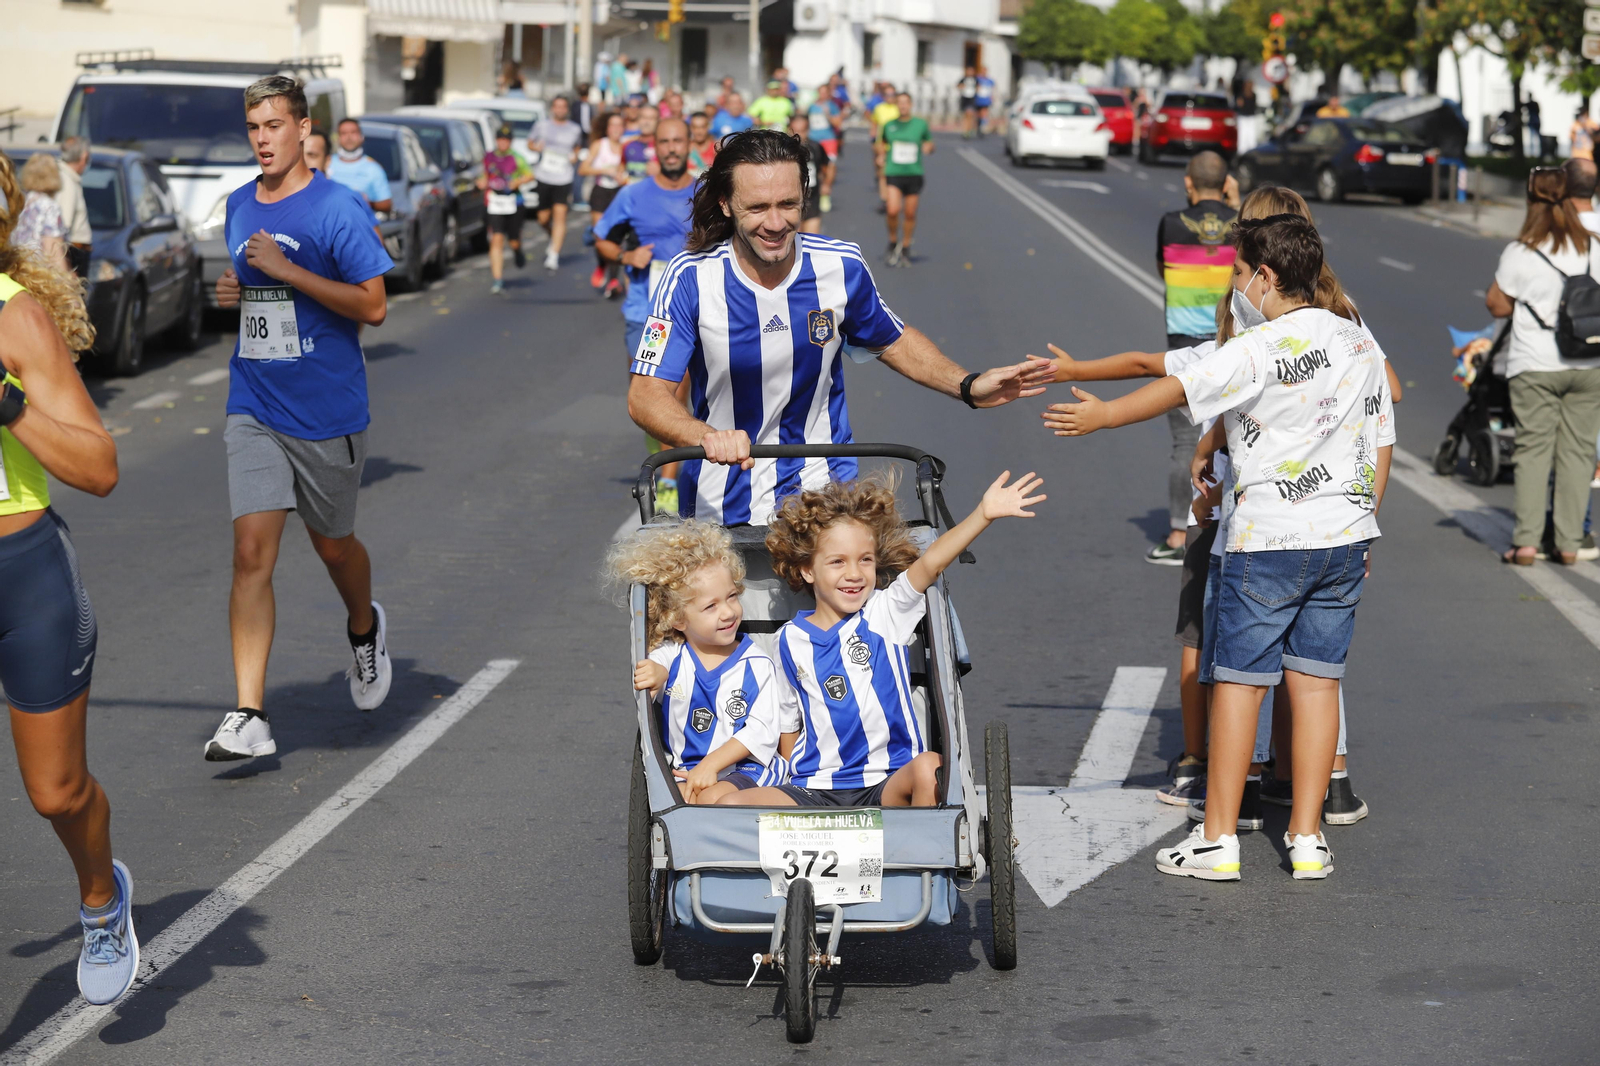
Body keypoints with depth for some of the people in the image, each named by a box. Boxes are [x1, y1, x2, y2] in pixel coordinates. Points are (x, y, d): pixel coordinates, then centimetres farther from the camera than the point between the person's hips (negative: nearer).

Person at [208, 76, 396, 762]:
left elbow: (373, 306, -15)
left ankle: (365, 629, 49)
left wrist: (287, 271, -20)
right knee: (252, 551, -8)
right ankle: (248, 718, -12)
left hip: (327, 412, -4)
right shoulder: (238, 207, 9)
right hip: (253, 409, 4)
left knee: (331, 544, 14)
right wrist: (230, 291, 3)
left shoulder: (338, 208, -10)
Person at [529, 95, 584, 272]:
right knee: (544, 218, 5)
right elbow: (530, 143, 12)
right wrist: (536, 147, -11)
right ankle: (555, 238, 39)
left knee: (560, 215, -13)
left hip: (564, 178, -1)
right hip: (543, 176, 1)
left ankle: (554, 256, -12)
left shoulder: (575, 129, 8)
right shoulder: (542, 124, 5)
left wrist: (575, 156, 3)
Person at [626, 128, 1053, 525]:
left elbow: (894, 341, 14)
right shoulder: (691, 278, -14)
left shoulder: (840, 267, -6)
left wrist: (968, 387, -2)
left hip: (823, 489, 1)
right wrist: (708, 436, -38)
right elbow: (645, 395, -18)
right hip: (721, 504, 0)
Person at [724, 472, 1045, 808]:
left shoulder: (885, 613, 2)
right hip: (815, 788, 1)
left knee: (929, 768, -35)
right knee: (734, 805, -24)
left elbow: (930, 564, -14)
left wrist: (983, 514, -28)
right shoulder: (791, 640, 8)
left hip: (890, 783, -1)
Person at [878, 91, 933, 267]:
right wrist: (881, 154, 4)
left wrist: (928, 148, -10)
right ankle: (893, 244, 6)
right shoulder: (889, 125, 6)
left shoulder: (921, 124, 4)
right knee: (893, 210, -17)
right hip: (893, 173, 0)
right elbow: (881, 143, 23)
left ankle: (905, 250, 20)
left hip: (914, 173, 0)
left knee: (910, 213, 3)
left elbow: (929, 145, 12)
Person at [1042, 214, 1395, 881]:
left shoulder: (1260, 350, -14)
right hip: (1346, 537, 6)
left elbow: (1179, 389, -8)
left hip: (1267, 539, -6)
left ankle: (1218, 839, 5)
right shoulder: (1361, 344, 8)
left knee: (1238, 682, 2)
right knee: (1316, 680, 8)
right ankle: (1307, 839, 8)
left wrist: (1101, 416, 6)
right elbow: (1380, 442, 13)